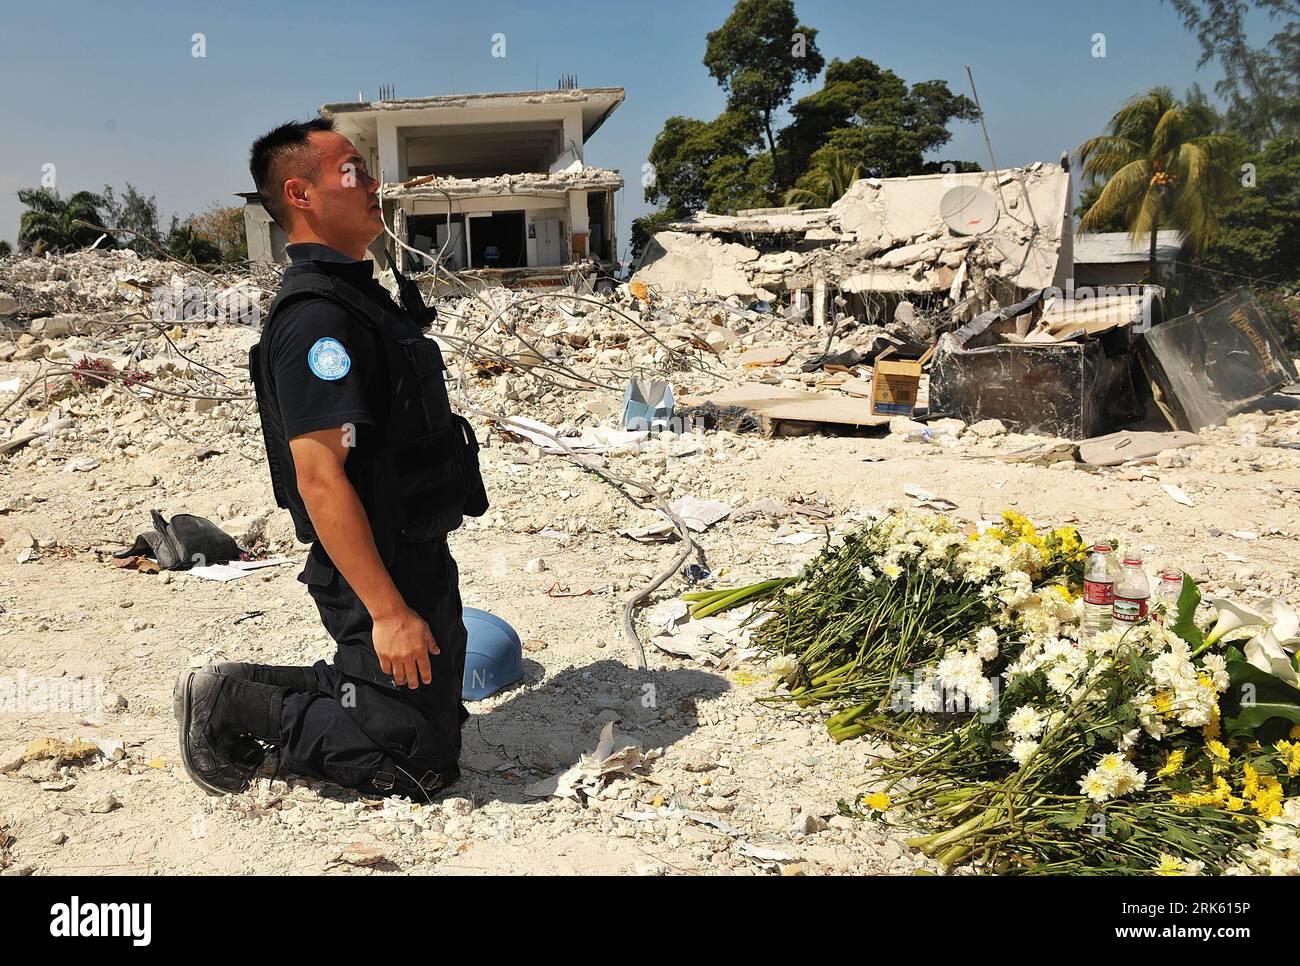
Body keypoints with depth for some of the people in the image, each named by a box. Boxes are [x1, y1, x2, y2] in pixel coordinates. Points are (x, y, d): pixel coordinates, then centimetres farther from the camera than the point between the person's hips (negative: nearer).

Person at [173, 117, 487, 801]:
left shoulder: (358, 293, 12)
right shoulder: (315, 316, -21)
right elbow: (319, 477, -27)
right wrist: (387, 610, -26)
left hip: (418, 557, 10)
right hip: (378, 570, -10)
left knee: (440, 715, 20)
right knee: (420, 764, -1)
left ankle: (252, 694, 22)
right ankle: (234, 707, 8)